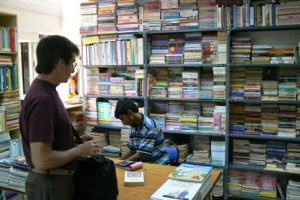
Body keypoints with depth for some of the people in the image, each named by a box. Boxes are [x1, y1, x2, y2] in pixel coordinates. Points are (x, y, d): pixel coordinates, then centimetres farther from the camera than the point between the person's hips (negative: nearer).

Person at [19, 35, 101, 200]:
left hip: (57, 179, 9)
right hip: (49, 184, -9)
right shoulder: (42, 99, -26)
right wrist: (79, 150, -17)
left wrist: (75, 141, 8)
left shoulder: (47, 92, 5)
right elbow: (42, 160, -28)